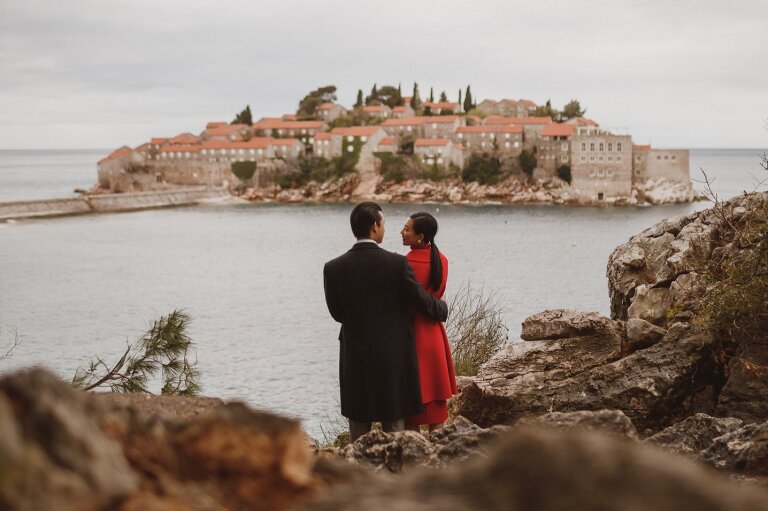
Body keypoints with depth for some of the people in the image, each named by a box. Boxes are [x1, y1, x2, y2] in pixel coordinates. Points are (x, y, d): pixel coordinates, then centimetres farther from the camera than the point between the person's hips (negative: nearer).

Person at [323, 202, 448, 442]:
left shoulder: (333, 268, -7)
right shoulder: (397, 263, -13)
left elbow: (337, 313, 4)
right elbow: (422, 301, -3)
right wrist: (442, 308, 19)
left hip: (355, 361, 2)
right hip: (394, 358, -1)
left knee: (358, 433, 11)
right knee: (394, 430, 9)